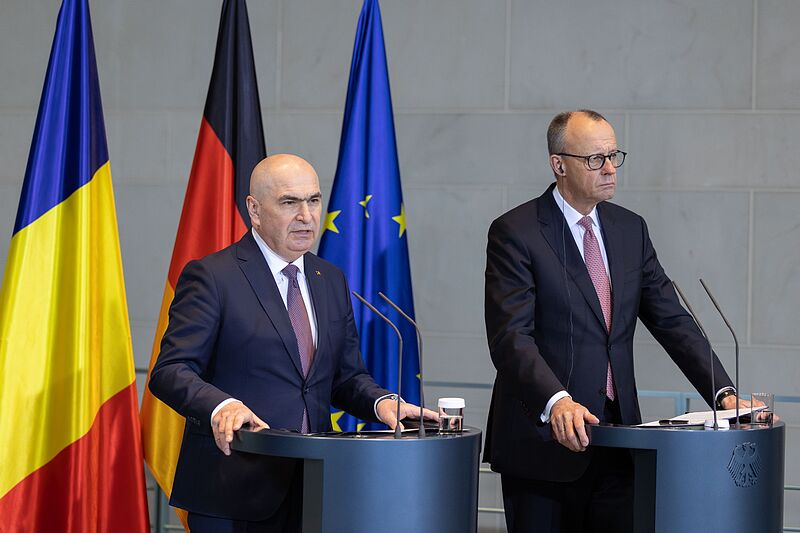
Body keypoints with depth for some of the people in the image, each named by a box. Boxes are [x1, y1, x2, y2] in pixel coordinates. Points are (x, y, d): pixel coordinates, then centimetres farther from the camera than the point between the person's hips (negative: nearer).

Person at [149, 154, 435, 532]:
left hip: (312, 488, 5)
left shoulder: (331, 281, 14)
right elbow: (170, 372, -13)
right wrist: (221, 406, -33)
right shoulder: (212, 276, -6)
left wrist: (381, 402, -5)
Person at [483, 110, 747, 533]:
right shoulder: (515, 233, -7)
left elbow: (672, 320, 10)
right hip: (544, 442, -5)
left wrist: (723, 394, -3)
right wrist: (556, 402, -33)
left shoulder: (630, 229, 12)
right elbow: (511, 336, -17)